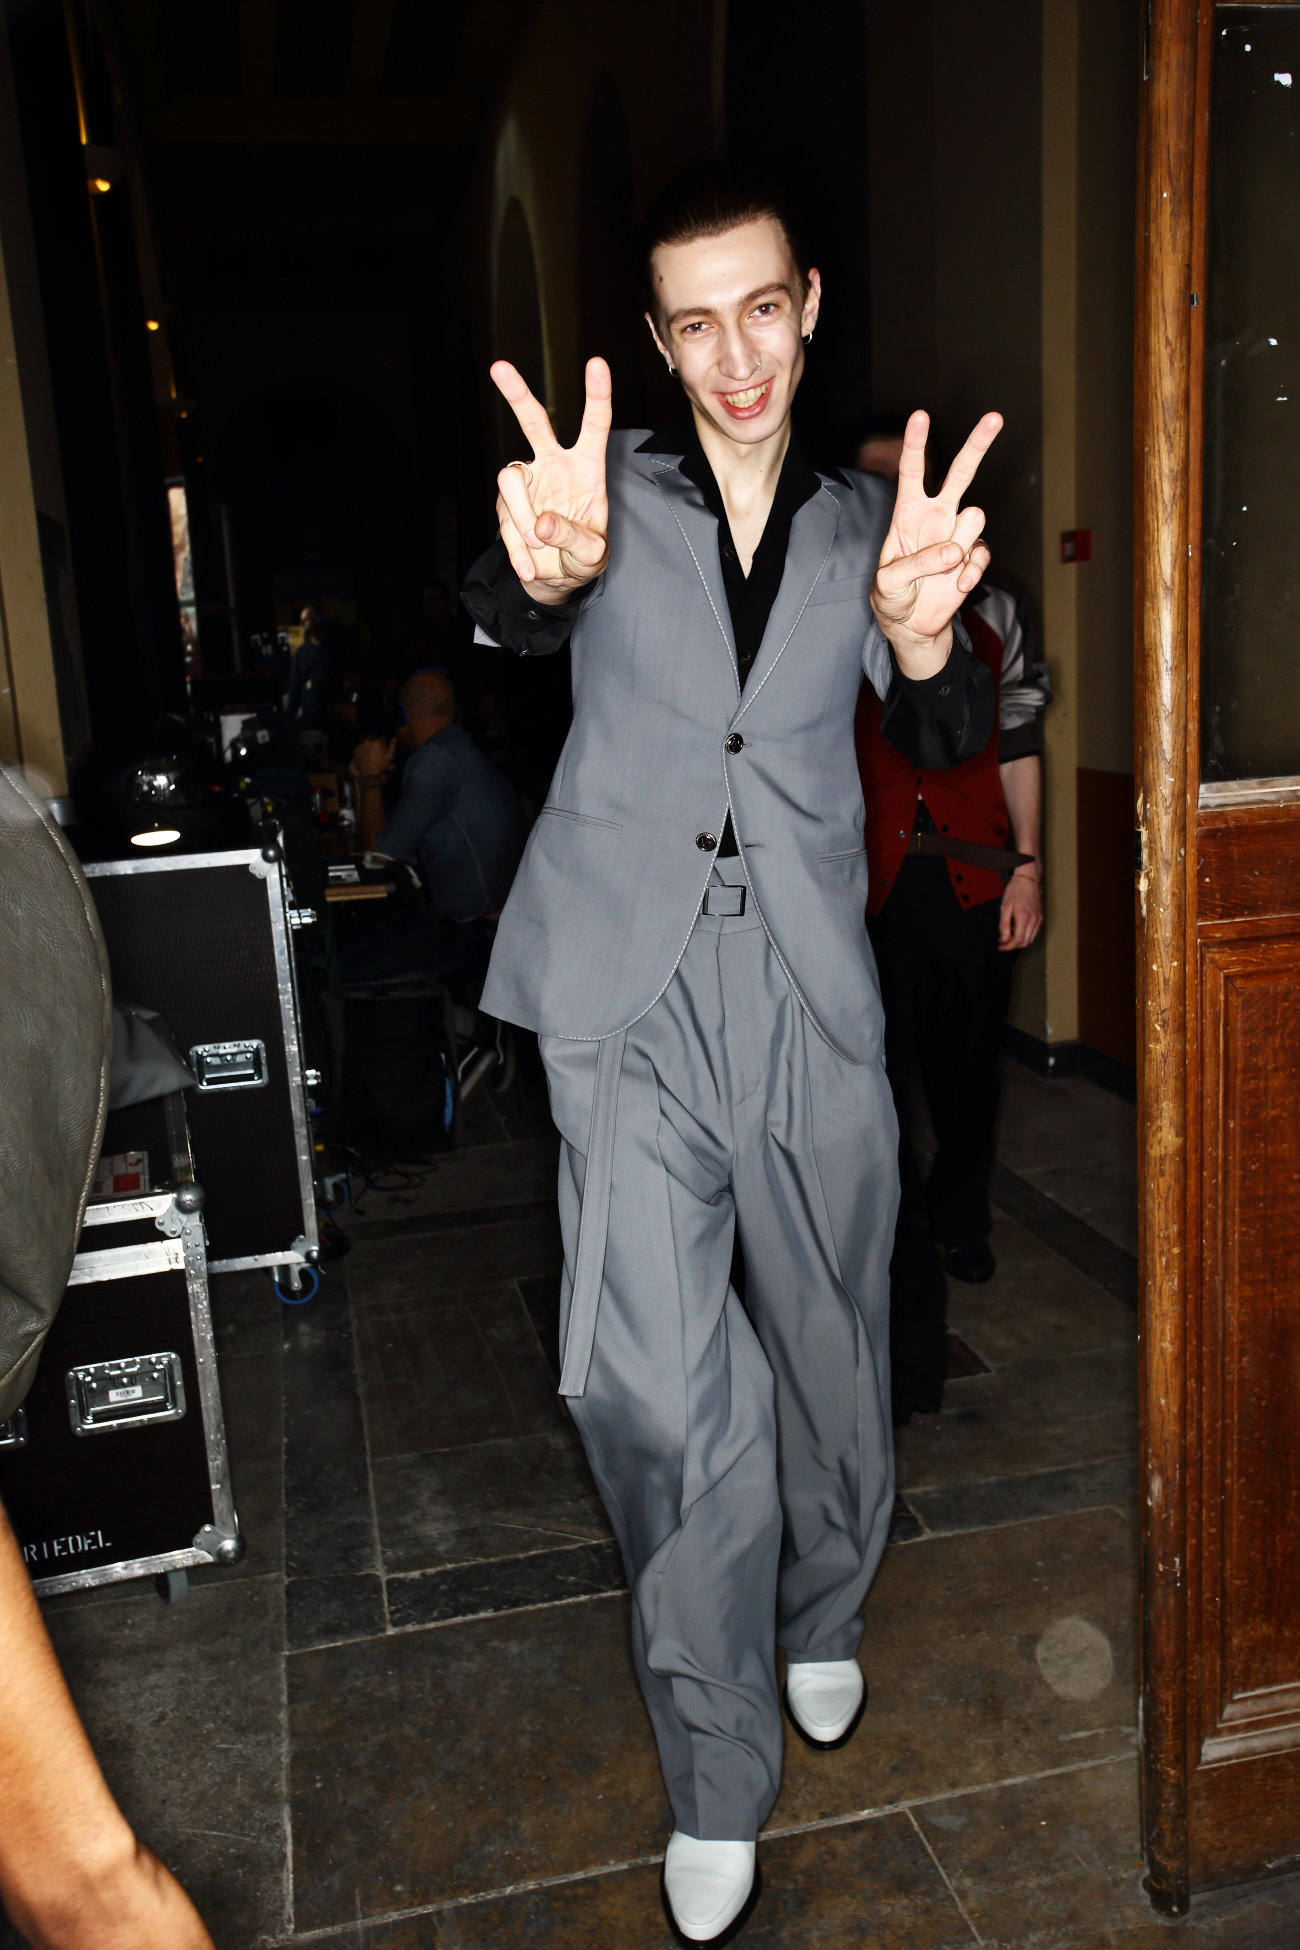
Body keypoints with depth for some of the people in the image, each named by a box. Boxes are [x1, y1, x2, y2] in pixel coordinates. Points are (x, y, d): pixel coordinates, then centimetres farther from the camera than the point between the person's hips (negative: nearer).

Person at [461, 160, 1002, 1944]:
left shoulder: (866, 520, 10)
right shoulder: (613, 488, 5)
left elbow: (956, 734, -2)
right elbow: (507, 614, -15)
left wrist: (924, 639, -27)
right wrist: (542, 569, -41)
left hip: (810, 993, 2)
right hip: (634, 994, -2)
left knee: (831, 1345, 12)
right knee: (651, 1379, -12)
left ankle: (824, 1614, 41)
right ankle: (720, 1772, 10)